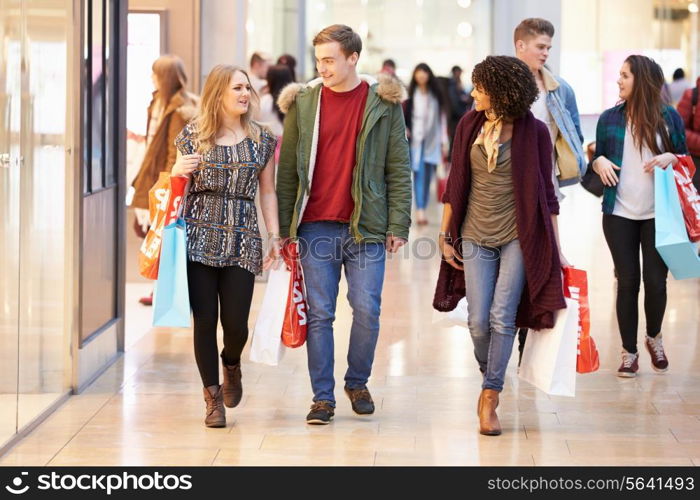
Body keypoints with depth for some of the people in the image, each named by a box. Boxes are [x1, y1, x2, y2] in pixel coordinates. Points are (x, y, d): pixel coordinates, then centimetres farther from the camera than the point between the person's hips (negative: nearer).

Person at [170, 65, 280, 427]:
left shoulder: (261, 139, 8)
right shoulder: (193, 135, 4)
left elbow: (267, 192, 12)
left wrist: (275, 237, 5)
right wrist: (177, 172, -9)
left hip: (241, 240, 1)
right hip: (198, 237, -1)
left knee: (235, 322, -4)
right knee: (205, 320, -2)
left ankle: (231, 364, 31)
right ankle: (213, 397, 13)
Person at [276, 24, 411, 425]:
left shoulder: (383, 103, 2)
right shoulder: (303, 103, 6)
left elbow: (399, 169, 3)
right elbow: (288, 170, 8)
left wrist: (398, 226, -3)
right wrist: (284, 227, 3)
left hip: (365, 226, -1)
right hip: (316, 226, 1)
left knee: (367, 310, 0)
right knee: (319, 313, 2)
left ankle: (358, 382, 21)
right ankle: (323, 397, 9)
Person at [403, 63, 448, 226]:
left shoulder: (436, 96, 8)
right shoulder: (410, 95, 1)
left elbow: (442, 118, 11)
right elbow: (401, 114, 6)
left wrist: (444, 141, 8)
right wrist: (404, 129, -11)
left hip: (432, 141, 3)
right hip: (415, 140, -3)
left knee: (428, 176, 3)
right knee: (419, 174, -13)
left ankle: (422, 210, 11)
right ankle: (420, 210, -21)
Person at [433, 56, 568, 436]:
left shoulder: (533, 132, -6)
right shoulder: (469, 125, 2)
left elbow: (545, 192, -1)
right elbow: (455, 183, 8)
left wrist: (556, 247, -1)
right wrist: (445, 234, 7)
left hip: (518, 237, -3)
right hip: (475, 237, 3)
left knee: (502, 316, -8)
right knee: (478, 321, -1)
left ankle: (489, 397, 0)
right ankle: (489, 374, 27)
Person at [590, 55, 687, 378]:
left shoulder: (669, 117, 0)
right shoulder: (610, 118, 4)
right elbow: (598, 159, 11)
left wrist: (671, 158, -13)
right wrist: (599, 162, -11)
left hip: (658, 215, -1)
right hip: (620, 214, 1)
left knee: (656, 281, 2)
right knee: (627, 282, 3)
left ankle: (654, 338, 29)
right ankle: (629, 351, 15)